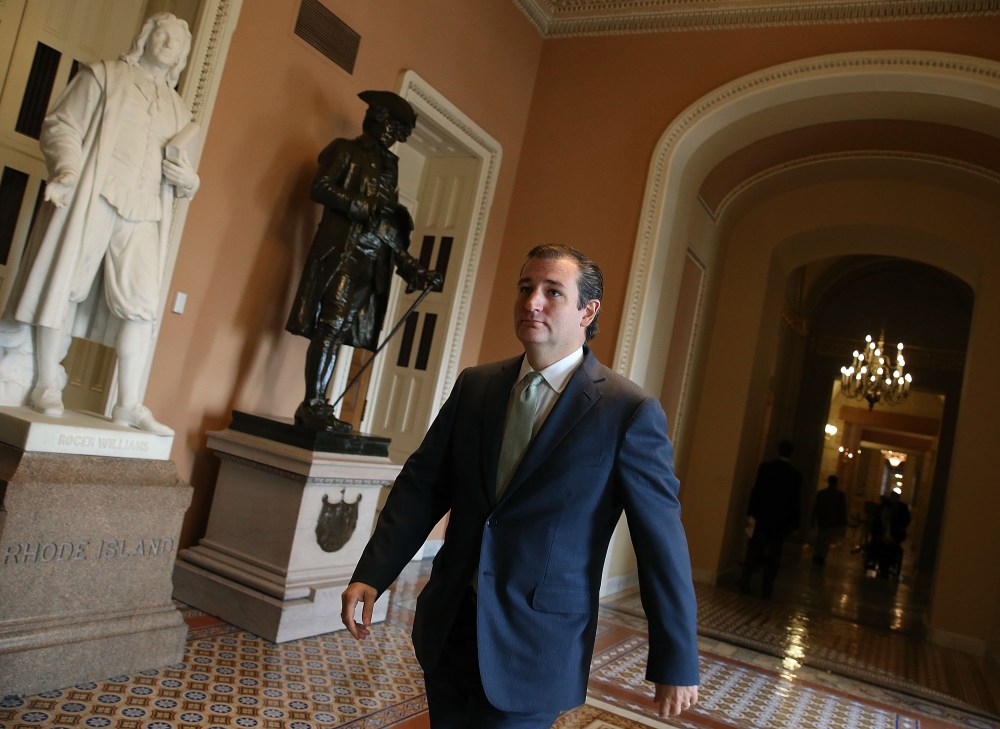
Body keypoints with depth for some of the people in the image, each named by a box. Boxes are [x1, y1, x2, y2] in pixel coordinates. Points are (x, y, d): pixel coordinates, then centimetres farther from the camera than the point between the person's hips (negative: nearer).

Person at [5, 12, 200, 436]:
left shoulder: (178, 111, 22)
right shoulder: (103, 76, 11)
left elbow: (183, 178, 21)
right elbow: (60, 126, 2)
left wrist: (185, 177, -3)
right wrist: (67, 170, -16)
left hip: (143, 215, 3)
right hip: (91, 198, -3)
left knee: (141, 304, -7)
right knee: (63, 288, -1)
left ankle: (129, 405, -5)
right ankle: (46, 387, 10)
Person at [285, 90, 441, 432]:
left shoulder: (389, 164, 25)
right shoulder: (345, 150, 8)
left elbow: (390, 223, 21)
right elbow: (319, 189, -7)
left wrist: (413, 268, 12)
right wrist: (365, 207, -14)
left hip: (373, 259, 6)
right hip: (342, 250, -6)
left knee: (337, 331, 3)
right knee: (330, 326, -12)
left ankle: (315, 407, 5)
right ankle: (312, 405, -8)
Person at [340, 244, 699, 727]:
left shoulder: (629, 412, -12)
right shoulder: (474, 385, 3)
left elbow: (662, 541, -9)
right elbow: (421, 485, 3)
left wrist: (676, 664, -4)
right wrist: (371, 575, -7)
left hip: (535, 648, -5)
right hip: (446, 629, 5)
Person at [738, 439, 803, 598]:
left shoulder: (765, 467, -4)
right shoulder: (795, 475, -3)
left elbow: (756, 492, -6)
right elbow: (796, 502, -1)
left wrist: (751, 513, -3)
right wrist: (794, 524, 5)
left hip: (761, 518, 0)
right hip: (781, 522, 0)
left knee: (753, 552, 9)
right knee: (773, 557, 7)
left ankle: (745, 584, 10)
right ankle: (766, 589, 8)